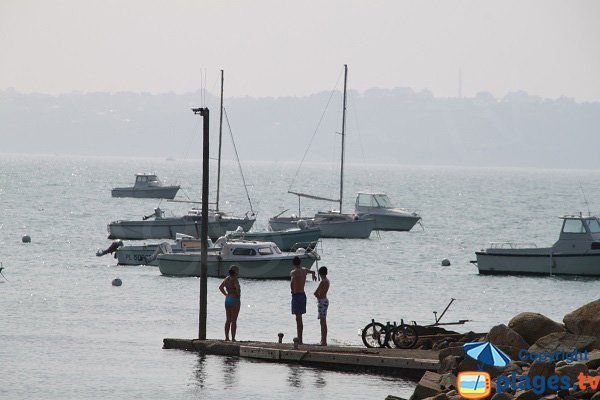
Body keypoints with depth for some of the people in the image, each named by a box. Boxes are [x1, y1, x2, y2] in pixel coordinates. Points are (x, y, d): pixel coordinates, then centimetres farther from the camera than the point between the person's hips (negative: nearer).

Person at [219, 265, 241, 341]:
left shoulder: (226, 279, 8)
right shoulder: (235, 280, -16)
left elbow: (220, 287, 18)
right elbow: (238, 289, -28)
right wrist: (238, 295, -9)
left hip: (227, 299, 8)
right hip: (235, 300, -8)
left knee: (228, 320, 13)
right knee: (234, 321, -4)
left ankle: (226, 337, 14)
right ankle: (233, 338, -4)